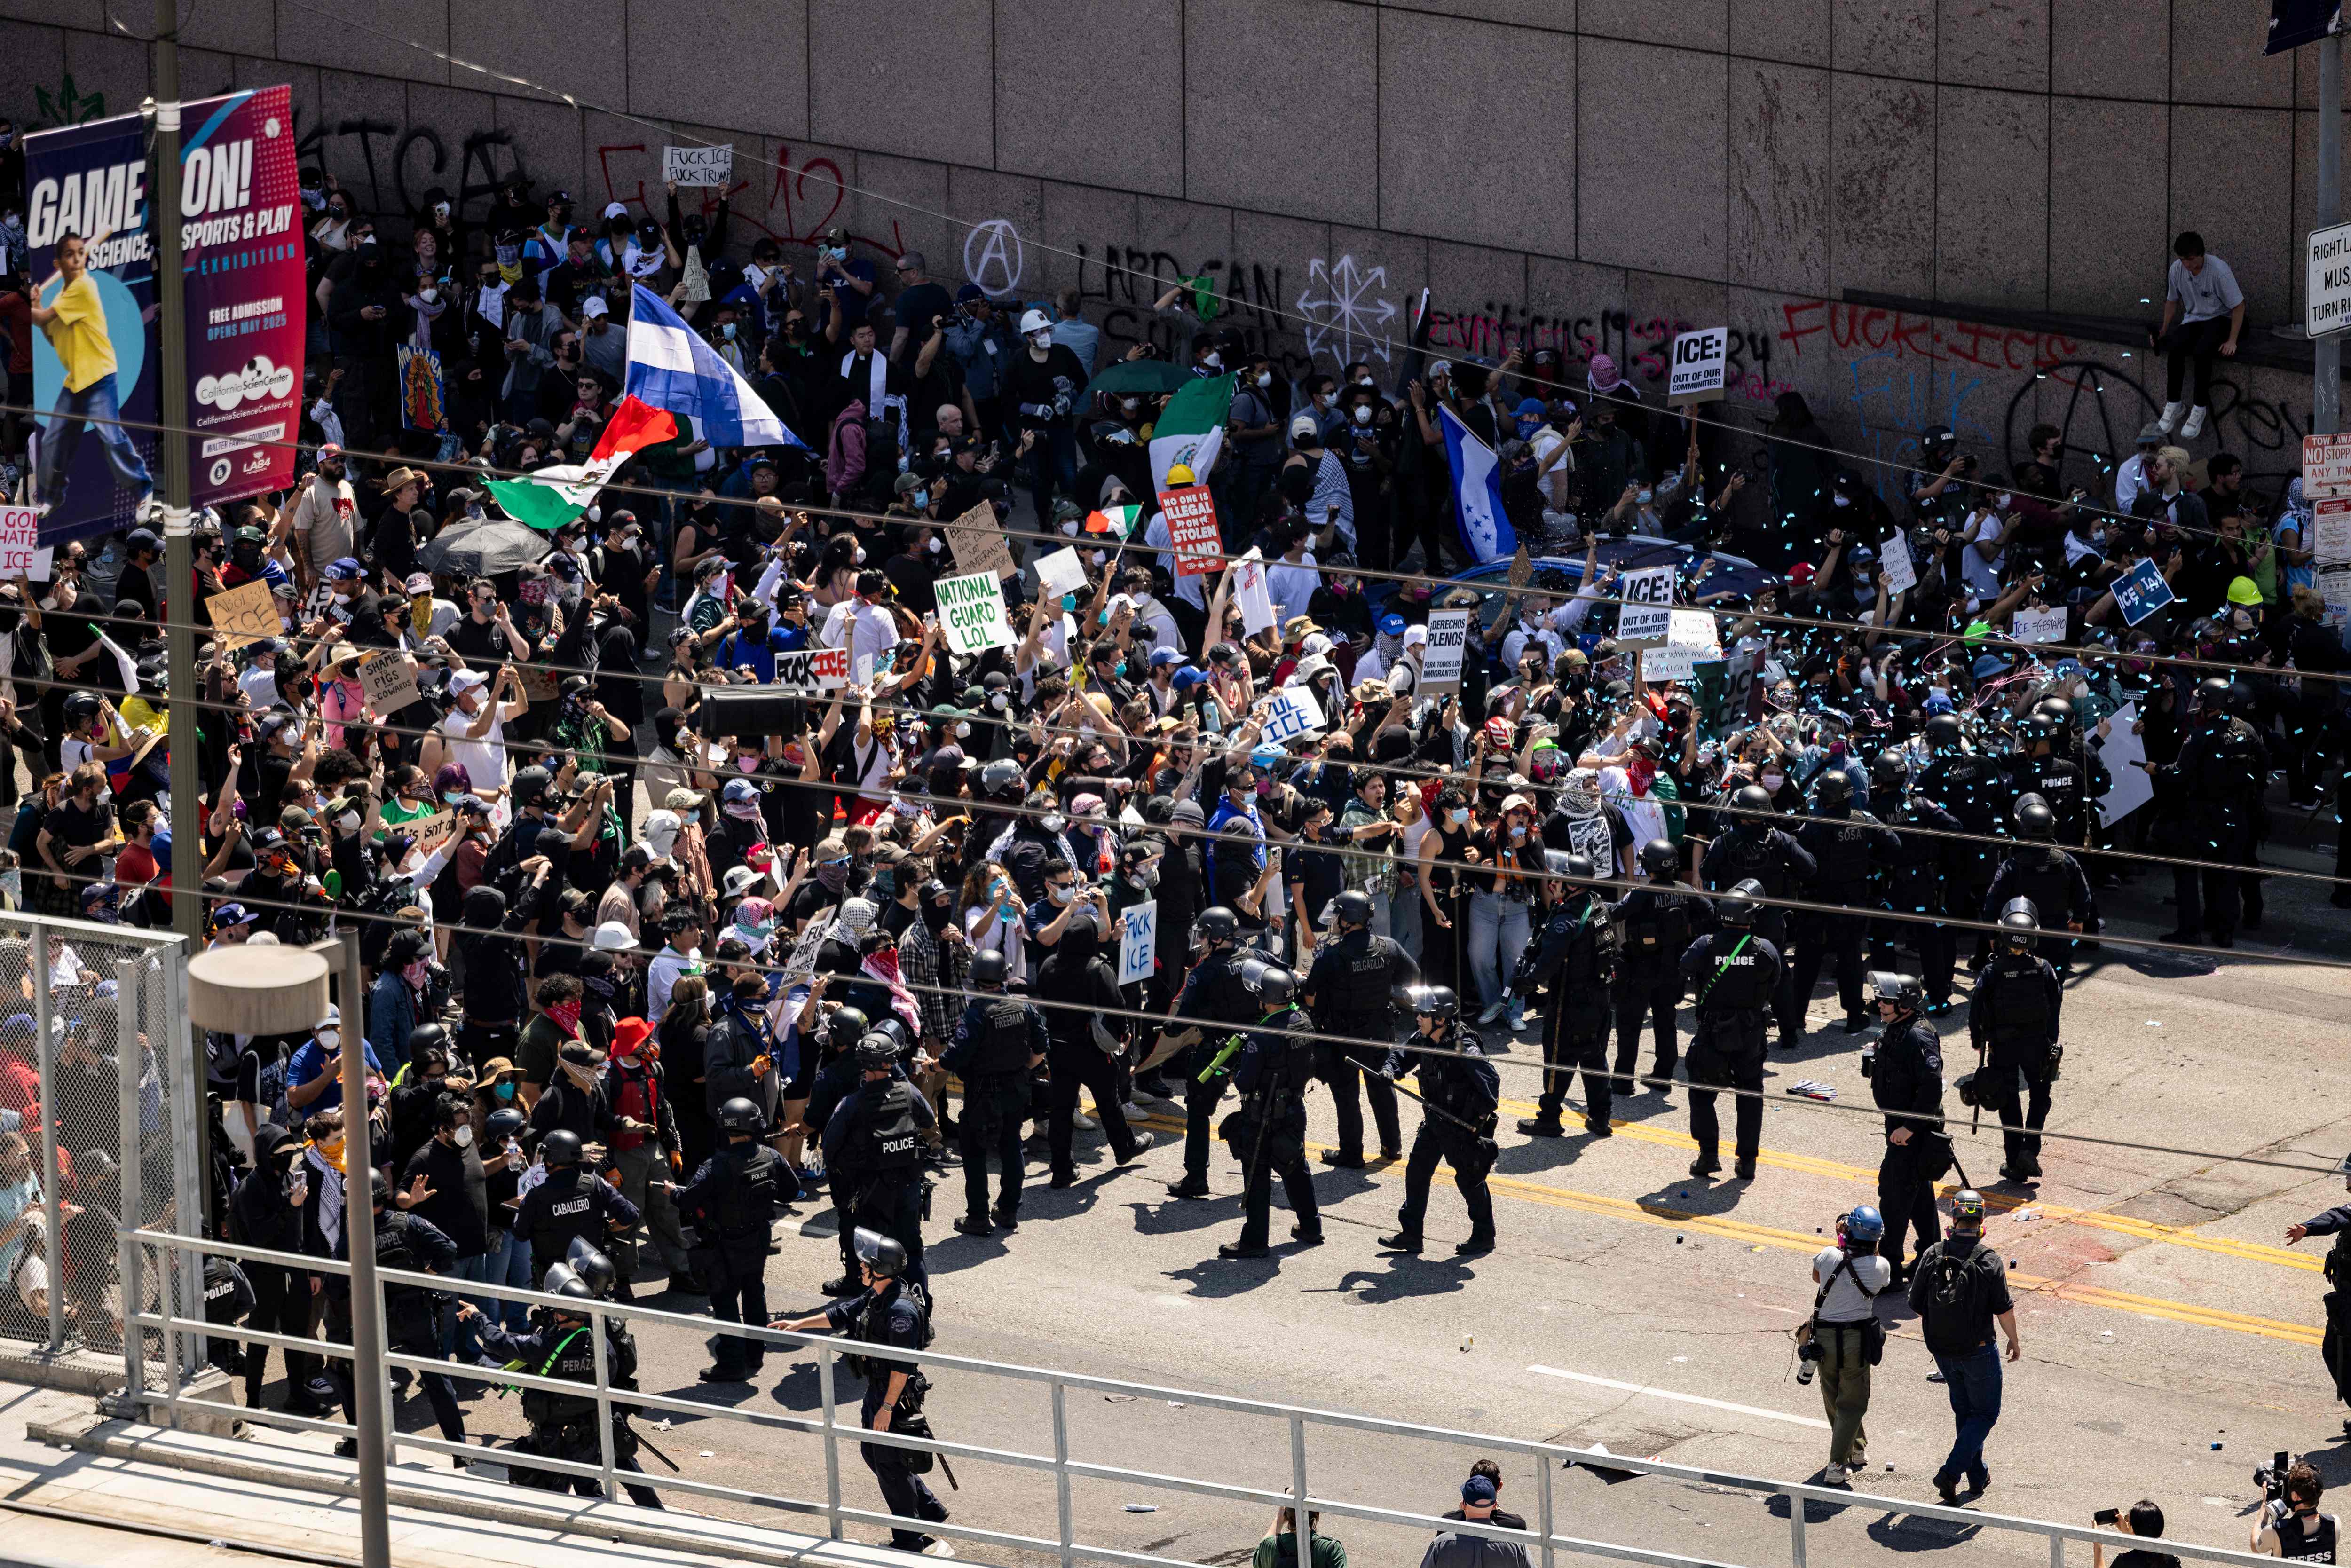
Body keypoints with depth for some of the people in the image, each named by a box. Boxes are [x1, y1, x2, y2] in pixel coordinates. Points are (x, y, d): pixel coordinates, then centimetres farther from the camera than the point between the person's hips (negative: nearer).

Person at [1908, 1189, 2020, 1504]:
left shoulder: (1932, 1255, -6)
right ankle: (1950, 1473, -4)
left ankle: (1977, 1476, 29)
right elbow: (2004, 1310, -13)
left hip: (1942, 1350, 4)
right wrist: (2014, 1341, 5)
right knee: (1985, 1413, 10)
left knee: (1964, 1411, 21)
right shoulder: (1989, 1259, -18)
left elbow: (1917, 1306, 0)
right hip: (1977, 1351, -4)